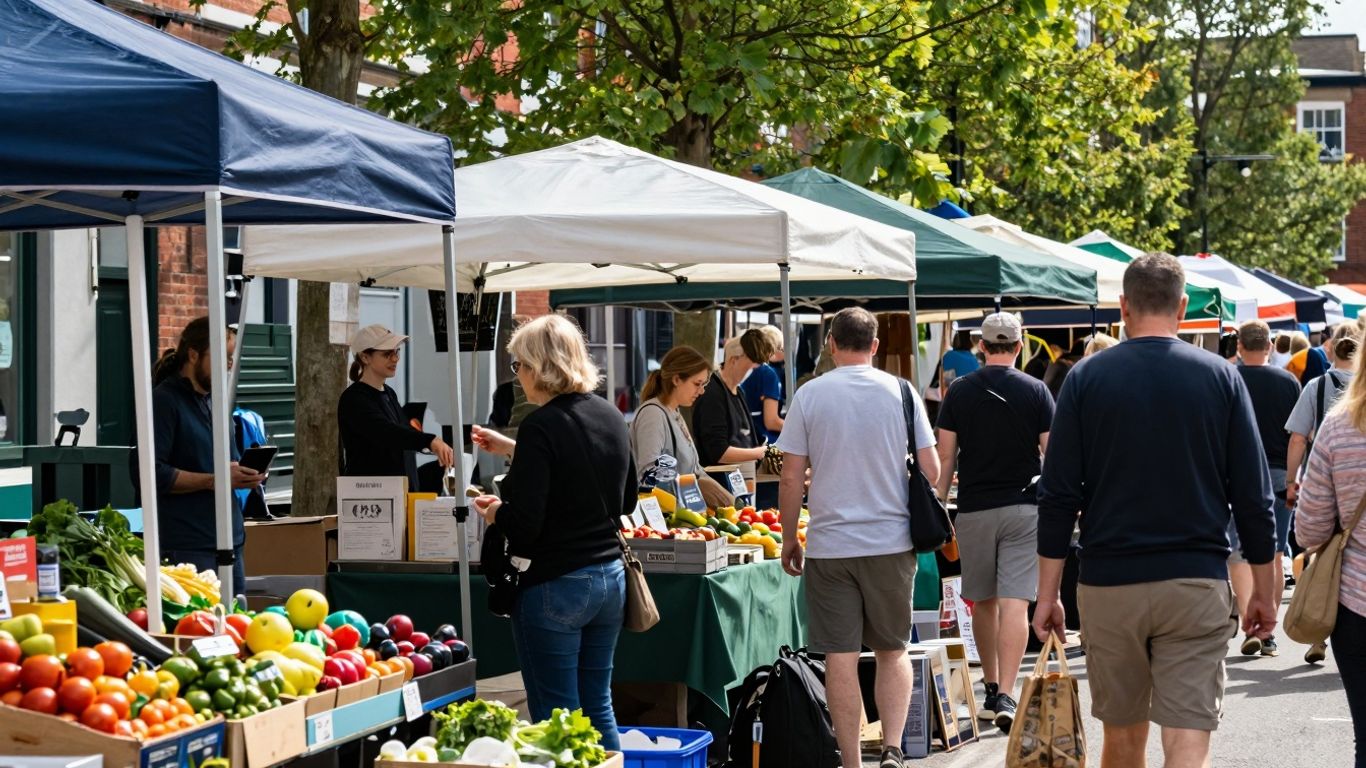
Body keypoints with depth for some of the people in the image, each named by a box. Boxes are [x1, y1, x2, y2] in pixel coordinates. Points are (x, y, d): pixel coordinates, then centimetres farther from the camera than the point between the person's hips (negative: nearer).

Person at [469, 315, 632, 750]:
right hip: (610, 576, 8)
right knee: (598, 705, 16)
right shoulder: (610, 417, 7)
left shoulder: (542, 427, -16)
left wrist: (495, 512, 3)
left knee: (556, 717, 2)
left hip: (556, 584, -8)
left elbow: (524, 523, -21)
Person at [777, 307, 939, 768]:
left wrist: (789, 540, 8)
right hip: (892, 541, 1)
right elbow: (931, 471, 0)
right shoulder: (901, 392, 0)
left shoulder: (809, 395, -3)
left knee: (840, 657, 4)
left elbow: (791, 478, -3)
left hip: (829, 545, -1)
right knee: (893, 651, 15)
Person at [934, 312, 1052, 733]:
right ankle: (1005, 696, -15)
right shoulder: (1035, 391, -2)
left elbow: (945, 456, 0)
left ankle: (991, 689, 24)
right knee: (1015, 604, -6)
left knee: (982, 602, 15)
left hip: (974, 509, 2)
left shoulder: (959, 391, 1)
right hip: (1023, 507, -2)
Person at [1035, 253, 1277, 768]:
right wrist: (1264, 593, 9)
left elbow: (1058, 497, -3)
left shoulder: (1086, 378, 0)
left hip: (1108, 584, 1)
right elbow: (1254, 498, 1)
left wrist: (1048, 593, 2)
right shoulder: (1221, 378, 1)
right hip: (1197, 583, -1)